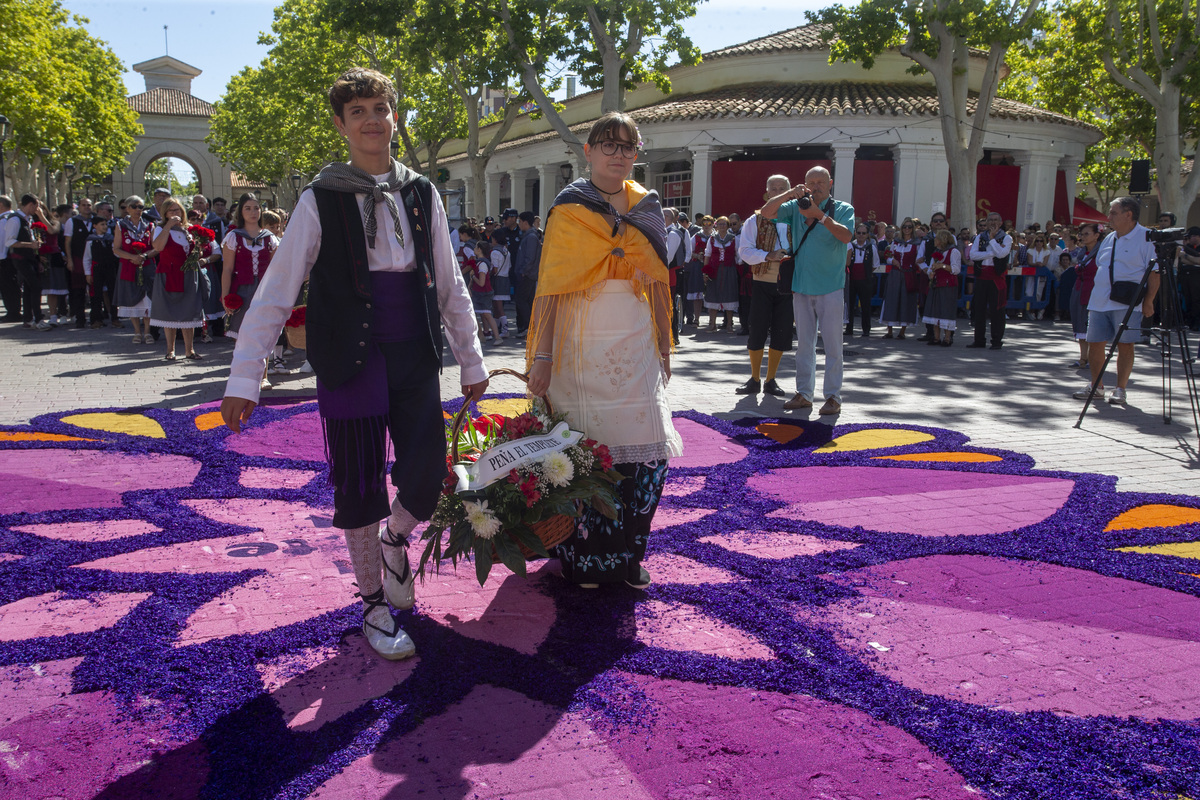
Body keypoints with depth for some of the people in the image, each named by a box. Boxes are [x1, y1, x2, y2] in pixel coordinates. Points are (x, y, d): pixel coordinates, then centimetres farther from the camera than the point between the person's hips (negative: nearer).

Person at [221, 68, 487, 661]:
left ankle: (395, 541, 29)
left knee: (426, 478, -6)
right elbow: (275, 294, -6)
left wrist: (471, 361, 13)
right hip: (350, 362, -2)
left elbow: (450, 287, 13)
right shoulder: (321, 200, -3)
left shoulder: (420, 195, 7)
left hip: (415, 360, 3)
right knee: (359, 487, 4)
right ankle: (374, 605, 24)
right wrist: (243, 380, -11)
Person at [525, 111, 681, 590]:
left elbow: (657, 281, 15)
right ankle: (583, 559, 15)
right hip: (583, 347, -3)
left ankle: (628, 555, 16)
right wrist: (542, 357, -12)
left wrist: (664, 346, 10)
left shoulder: (646, 209, 13)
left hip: (636, 347, 4)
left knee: (646, 453, -1)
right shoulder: (568, 211, 1)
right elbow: (551, 286, -6)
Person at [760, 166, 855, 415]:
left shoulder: (843, 209, 1)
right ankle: (804, 393, 18)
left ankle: (833, 396, 2)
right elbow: (767, 212, -1)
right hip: (802, 286, 4)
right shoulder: (796, 207, 10)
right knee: (804, 343, 10)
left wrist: (819, 215, -24)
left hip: (830, 286, -3)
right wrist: (790, 194, -14)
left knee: (832, 343, -3)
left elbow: (846, 236, -16)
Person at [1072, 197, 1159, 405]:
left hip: (1127, 304, -7)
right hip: (1099, 302, 7)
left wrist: (1148, 301, -15)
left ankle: (1120, 390, 5)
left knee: (1125, 346, -3)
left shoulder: (1146, 238, -6)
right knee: (1095, 343, 7)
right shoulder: (1109, 238, 16)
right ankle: (1097, 386, 20)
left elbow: (1154, 272, -10)